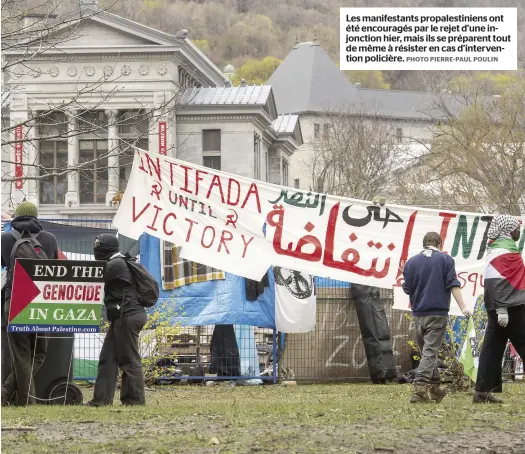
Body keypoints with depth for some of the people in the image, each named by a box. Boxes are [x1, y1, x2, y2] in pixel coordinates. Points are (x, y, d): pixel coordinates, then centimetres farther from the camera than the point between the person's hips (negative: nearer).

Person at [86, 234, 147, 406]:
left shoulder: (116, 264, -13)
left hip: (127, 316, -10)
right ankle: (102, 399, 8)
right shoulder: (116, 264, 19)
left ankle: (135, 399, -1)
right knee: (108, 358, 8)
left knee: (129, 359, -5)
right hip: (122, 317, 10)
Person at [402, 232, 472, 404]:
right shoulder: (445, 259, 0)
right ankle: (420, 387, -19)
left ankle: (434, 387, 18)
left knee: (426, 350, 15)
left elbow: (407, 289, 11)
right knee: (430, 351, -7)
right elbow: (453, 285, -6)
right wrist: (462, 306, -7)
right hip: (438, 313, -3)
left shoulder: (411, 262, 8)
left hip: (418, 314, 3)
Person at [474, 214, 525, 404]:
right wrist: (502, 309, -24)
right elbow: (498, 282, -19)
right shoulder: (504, 250, -11)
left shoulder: (501, 248, 20)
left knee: (493, 349, 5)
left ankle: (483, 391, 2)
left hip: (502, 308, 10)